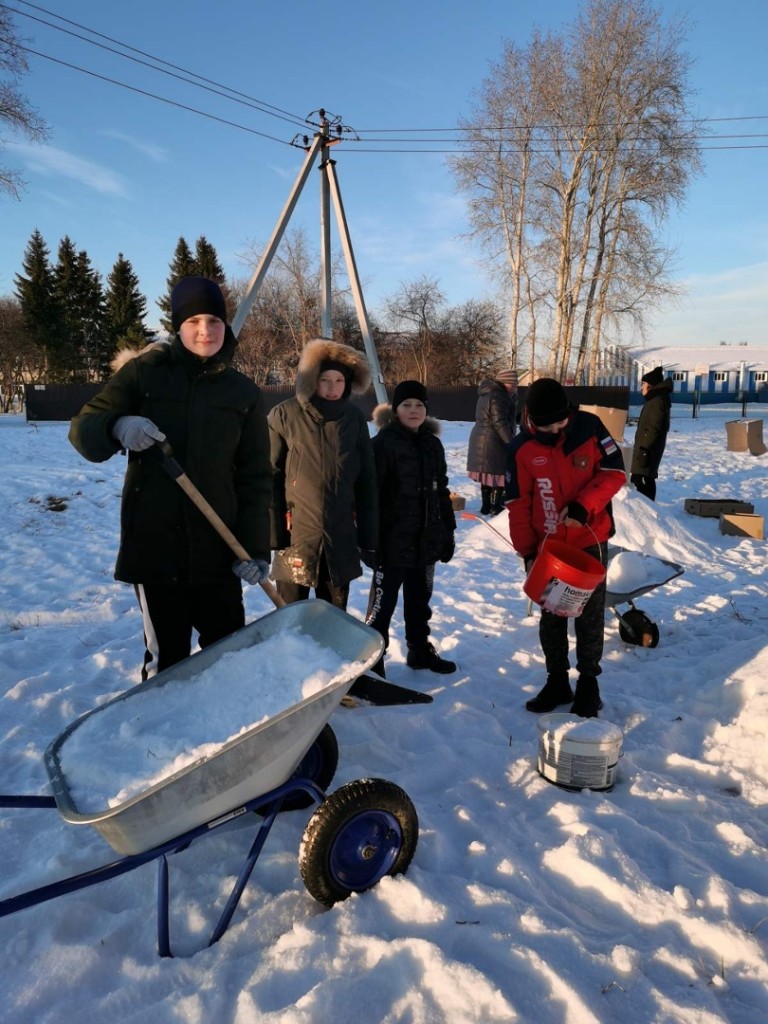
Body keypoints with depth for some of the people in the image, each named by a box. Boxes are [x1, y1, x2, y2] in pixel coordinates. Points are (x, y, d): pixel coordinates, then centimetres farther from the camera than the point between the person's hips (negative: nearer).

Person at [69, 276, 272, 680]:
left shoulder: (243, 393, 6)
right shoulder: (144, 372, 3)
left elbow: (255, 478, 3)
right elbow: (82, 430, 2)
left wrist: (255, 547, -7)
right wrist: (118, 427, -21)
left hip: (217, 548, 1)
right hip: (153, 544, -1)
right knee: (166, 655, 5)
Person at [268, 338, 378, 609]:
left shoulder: (355, 419, 2)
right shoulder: (285, 415, -7)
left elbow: (367, 483, 6)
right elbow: (269, 479, -6)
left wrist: (369, 538, 6)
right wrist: (274, 532, -10)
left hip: (341, 539, 3)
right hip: (296, 536, -3)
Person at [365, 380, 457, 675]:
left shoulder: (433, 444, 9)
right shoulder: (383, 443, -11)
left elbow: (441, 491, 16)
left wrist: (448, 532, 14)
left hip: (426, 540, 6)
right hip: (393, 540, -6)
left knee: (420, 599, 20)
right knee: (383, 602, 1)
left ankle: (420, 650, 36)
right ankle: (372, 659, 14)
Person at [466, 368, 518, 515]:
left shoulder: (488, 394, 17)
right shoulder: (497, 396, -17)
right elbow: (499, 422, -21)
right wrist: (511, 441, -18)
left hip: (482, 440, 10)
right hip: (493, 442, -10)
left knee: (488, 474, 15)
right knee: (498, 474, -4)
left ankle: (486, 506, 21)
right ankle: (496, 507, 0)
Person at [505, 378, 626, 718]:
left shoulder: (590, 428, -10)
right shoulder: (521, 448, -8)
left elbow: (614, 473, -7)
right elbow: (518, 505, -4)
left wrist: (582, 505, -22)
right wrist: (526, 551, -7)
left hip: (590, 542, -1)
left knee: (590, 616, 8)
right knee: (551, 617, 12)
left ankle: (588, 683, 24)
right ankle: (557, 680, 28)